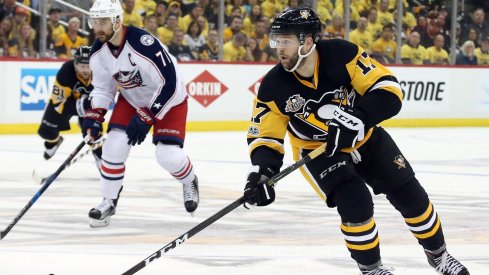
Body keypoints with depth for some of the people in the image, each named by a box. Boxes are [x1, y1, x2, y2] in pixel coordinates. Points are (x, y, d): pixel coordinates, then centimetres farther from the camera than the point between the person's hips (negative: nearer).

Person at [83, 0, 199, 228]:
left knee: (168, 154, -15)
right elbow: (103, 88, 4)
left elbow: (169, 84, -33)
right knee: (115, 145, -11)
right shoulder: (99, 52, -12)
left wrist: (147, 117, -32)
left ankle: (189, 182, 20)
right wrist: (94, 116, -11)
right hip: (132, 99, 6)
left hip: (168, 98, -6)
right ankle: (109, 202, 5)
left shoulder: (143, 44, -36)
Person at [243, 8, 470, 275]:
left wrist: (357, 118, -41)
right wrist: (260, 171, -32)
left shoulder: (342, 54, -27)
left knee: (410, 195, 3)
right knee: (355, 202, -23)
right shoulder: (273, 87, -22)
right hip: (317, 150, -1)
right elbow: (265, 136, -14)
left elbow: (388, 88, -27)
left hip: (364, 138, 1)